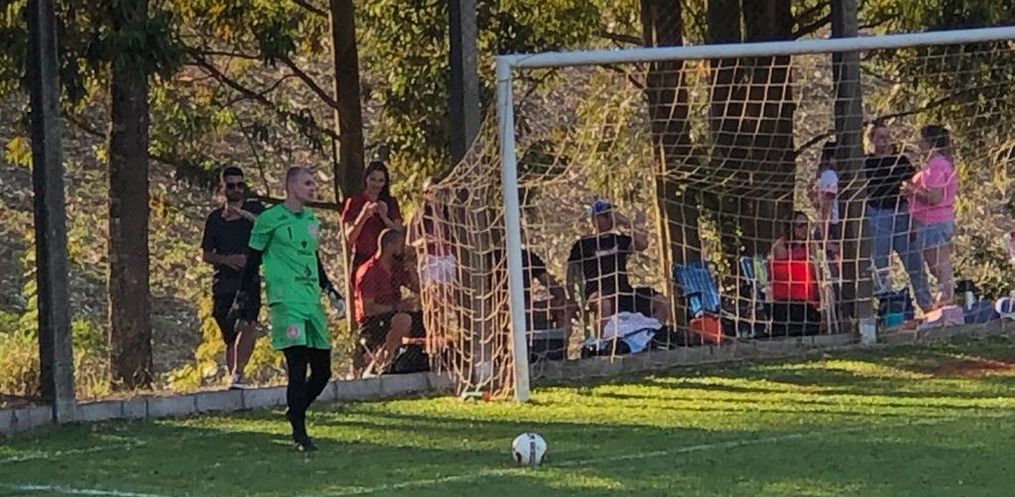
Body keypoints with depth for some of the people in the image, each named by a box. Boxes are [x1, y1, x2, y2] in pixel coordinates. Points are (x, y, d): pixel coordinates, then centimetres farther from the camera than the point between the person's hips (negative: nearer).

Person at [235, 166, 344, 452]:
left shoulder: (311, 220, 17)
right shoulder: (270, 219, -4)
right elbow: (253, 260, -1)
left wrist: (332, 294, 25)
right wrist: (243, 300, -3)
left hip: (312, 302, 7)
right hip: (286, 302, -7)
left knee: (322, 369, 5)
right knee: (298, 367, -14)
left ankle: (296, 413, 25)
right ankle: (299, 434, -10)